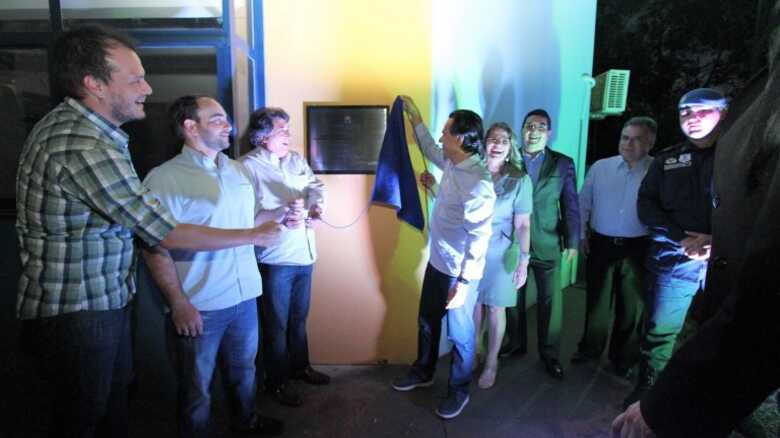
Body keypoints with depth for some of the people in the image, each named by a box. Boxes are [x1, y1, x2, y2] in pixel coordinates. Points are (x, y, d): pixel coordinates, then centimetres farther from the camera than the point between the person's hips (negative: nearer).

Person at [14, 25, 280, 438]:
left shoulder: (65, 123, 4)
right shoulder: (85, 148, -29)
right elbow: (165, 233, -25)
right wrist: (254, 235, -17)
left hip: (104, 299, 9)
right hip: (76, 312, -9)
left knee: (115, 393, 24)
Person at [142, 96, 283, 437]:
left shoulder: (237, 170, 9)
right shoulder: (165, 178, -12)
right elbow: (154, 248, -15)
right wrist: (178, 303, -17)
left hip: (245, 296, 7)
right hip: (198, 305, -6)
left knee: (243, 369, 26)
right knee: (197, 388, 12)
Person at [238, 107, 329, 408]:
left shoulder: (296, 159, 10)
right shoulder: (247, 166, -13)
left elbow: (316, 186, 3)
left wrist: (316, 207, -18)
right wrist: (283, 216, -30)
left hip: (304, 255, 7)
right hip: (274, 260, -6)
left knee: (299, 319, 22)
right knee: (276, 325, 10)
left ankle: (300, 366, 42)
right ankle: (277, 382, 28)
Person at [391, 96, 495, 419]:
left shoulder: (477, 183, -28)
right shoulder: (451, 163, -1)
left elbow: (479, 238, -27)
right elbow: (429, 149, 23)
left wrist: (463, 283, -25)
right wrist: (414, 115, 22)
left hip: (459, 272, -9)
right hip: (436, 262, 9)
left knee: (459, 333, 12)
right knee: (427, 321, 24)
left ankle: (459, 390, 34)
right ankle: (423, 372, 46)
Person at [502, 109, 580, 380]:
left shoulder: (563, 164, 1)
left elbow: (571, 206, 1)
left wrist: (572, 242, -1)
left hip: (547, 245, 0)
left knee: (550, 301, 7)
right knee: (513, 298, 13)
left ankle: (550, 354, 24)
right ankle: (516, 343, 33)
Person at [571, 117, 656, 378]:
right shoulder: (600, 167, 1)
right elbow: (583, 203, 5)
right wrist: (581, 234, 2)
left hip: (637, 249, -1)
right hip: (600, 245, 2)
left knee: (631, 305, 13)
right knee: (596, 300, 14)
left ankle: (623, 358, 32)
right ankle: (590, 348, 32)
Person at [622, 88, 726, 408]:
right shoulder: (666, 160, 11)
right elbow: (646, 206, 5)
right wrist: (682, 237, -9)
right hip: (674, 259, 1)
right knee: (658, 331, 4)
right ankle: (647, 388, 21)